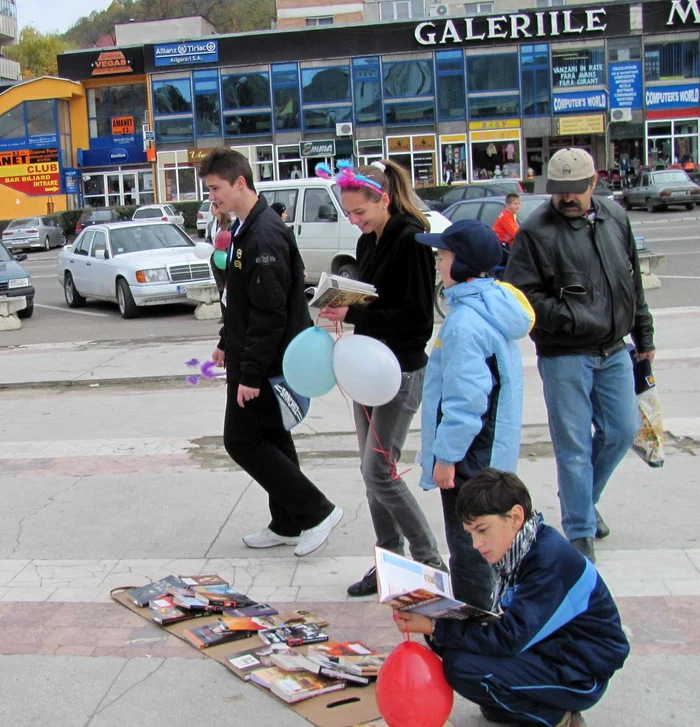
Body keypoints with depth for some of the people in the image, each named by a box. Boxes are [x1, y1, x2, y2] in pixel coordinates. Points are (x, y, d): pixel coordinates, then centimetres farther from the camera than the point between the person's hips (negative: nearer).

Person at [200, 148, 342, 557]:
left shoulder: (265, 235, -22)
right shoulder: (246, 229, 11)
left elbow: (270, 314, -25)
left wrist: (250, 374, -24)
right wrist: (227, 344, 24)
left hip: (268, 364, -10)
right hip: (254, 360, 10)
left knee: (242, 440, -3)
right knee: (271, 438, 15)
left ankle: (317, 511, 2)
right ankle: (288, 525, 26)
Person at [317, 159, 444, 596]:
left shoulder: (411, 241, -15)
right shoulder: (368, 243, 11)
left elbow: (418, 319, -19)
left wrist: (353, 315, -23)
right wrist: (342, 305, -2)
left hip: (402, 371, -9)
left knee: (380, 471, -8)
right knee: (372, 470, 11)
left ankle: (430, 561, 8)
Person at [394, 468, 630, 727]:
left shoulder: (552, 562, -26)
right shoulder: (520, 551, 0)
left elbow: (510, 638, -29)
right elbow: (509, 623, 2)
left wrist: (433, 627, -26)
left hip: (581, 676, -9)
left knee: (460, 665, -22)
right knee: (447, 641, -3)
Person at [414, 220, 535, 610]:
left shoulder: (465, 322, -24)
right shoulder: (494, 306, 8)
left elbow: (465, 399, -26)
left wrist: (446, 455, -19)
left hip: (470, 459, -10)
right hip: (491, 452, 10)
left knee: (468, 545, 2)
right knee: (478, 541, 22)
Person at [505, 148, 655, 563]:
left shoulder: (615, 217, 8)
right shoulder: (536, 231, -9)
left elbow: (633, 281, 16)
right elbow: (522, 295, -13)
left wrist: (643, 335, 19)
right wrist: (573, 319, -20)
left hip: (615, 352, 6)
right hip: (565, 356, -5)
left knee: (623, 431, 12)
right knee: (574, 446, -1)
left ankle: (582, 500, 35)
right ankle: (580, 532, 13)